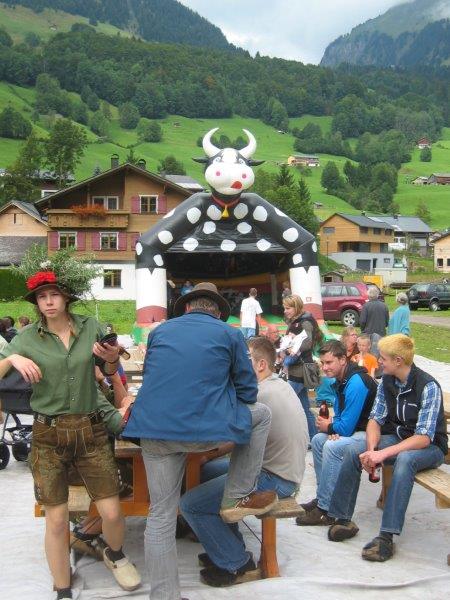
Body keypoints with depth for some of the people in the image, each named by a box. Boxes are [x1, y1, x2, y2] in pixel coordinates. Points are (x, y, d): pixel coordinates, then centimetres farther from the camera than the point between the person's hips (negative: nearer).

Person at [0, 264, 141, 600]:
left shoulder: (91, 328, 0)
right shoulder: (28, 338, -2)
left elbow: (111, 372, 14)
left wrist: (112, 358, -8)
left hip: (90, 430, 1)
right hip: (48, 435, -1)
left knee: (112, 512, 1)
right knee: (57, 521, 3)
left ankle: (115, 555, 35)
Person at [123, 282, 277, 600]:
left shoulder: (160, 331, 18)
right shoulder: (230, 334, 8)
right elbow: (248, 392, 13)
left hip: (153, 430, 4)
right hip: (206, 430, -3)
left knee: (161, 515, 13)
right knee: (261, 413, 22)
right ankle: (238, 497, 23)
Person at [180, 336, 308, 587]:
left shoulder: (261, 394, -23)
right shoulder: (279, 385, 9)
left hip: (274, 480, -10)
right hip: (284, 469, 10)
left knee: (190, 504, -11)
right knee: (208, 471, 21)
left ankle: (237, 564, 3)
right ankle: (231, 547, 24)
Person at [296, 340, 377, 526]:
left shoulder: (356, 383, -23)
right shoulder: (341, 380, 8)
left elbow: (346, 427, -24)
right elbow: (340, 415, 17)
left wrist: (328, 427, -4)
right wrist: (333, 428, -6)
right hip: (357, 430, 11)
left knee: (332, 447, -27)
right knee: (318, 440, 11)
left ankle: (326, 510, -18)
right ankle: (322, 498, 14)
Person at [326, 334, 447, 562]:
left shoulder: (428, 387, -24)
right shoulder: (386, 381, -4)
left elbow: (424, 438, -28)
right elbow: (376, 419, -1)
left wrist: (383, 454, -35)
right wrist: (371, 449, -21)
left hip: (429, 447, -6)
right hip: (397, 438, 6)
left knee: (404, 459, -39)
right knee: (353, 451, -17)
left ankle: (386, 536, -40)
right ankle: (342, 519, -10)